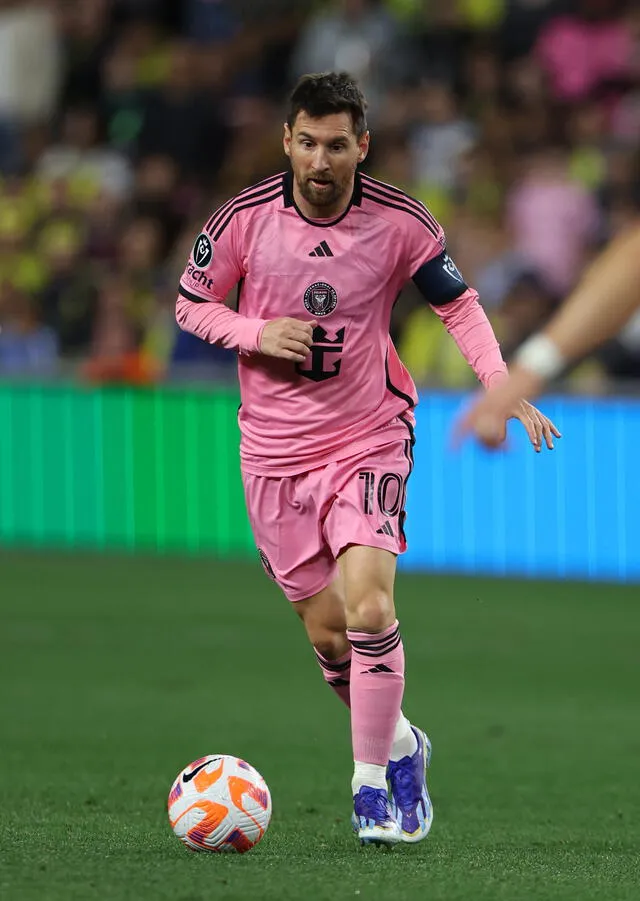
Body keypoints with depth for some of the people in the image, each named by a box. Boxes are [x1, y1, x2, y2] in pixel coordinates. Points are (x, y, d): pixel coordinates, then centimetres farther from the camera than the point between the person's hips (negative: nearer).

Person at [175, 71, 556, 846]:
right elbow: (190, 303, 4)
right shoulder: (245, 218, -9)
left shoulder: (399, 222, -9)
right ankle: (400, 743, 32)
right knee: (327, 632, 5)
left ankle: (371, 782, -6)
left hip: (368, 441, -2)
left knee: (368, 609, -20)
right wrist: (256, 333, -16)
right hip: (274, 453, 2)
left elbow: (458, 304, 4)